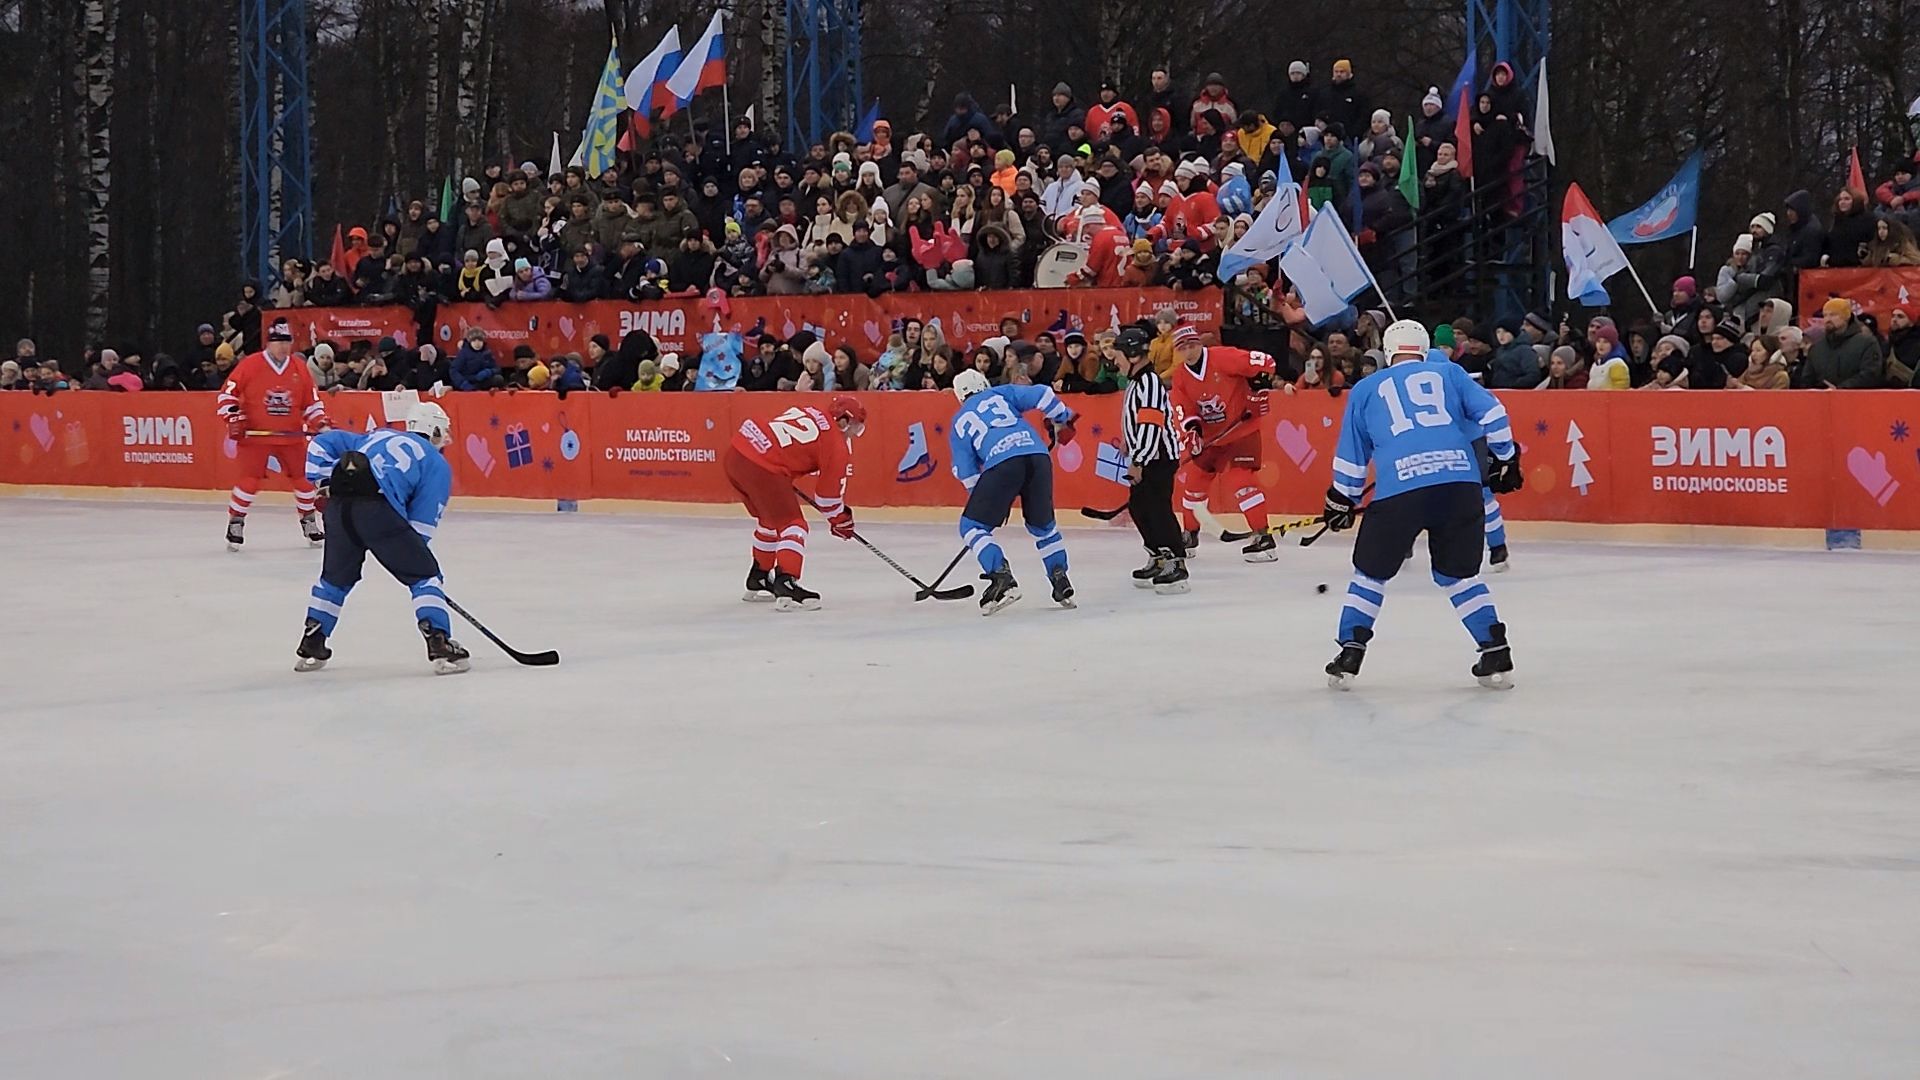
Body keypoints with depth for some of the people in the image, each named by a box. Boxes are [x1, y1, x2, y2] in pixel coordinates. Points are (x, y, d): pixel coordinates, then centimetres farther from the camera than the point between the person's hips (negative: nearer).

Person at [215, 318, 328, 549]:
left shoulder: (299, 367, 5)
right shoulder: (250, 365, -7)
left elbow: (311, 400, 12)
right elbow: (227, 393, -4)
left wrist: (321, 425, 0)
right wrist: (234, 419, -14)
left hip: (290, 436, 4)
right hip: (255, 435, -4)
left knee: (303, 476, 4)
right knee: (250, 479, -12)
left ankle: (309, 522, 23)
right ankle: (235, 523, 4)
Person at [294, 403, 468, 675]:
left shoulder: (377, 437, 35)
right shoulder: (438, 464, 20)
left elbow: (321, 443, 30)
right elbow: (422, 522, 10)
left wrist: (325, 481, 27)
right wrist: (410, 554, 21)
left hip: (338, 504, 5)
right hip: (378, 508, -5)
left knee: (336, 577, 26)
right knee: (425, 575, 8)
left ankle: (310, 646, 29)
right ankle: (439, 645, -2)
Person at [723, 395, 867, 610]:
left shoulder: (810, 412, 22)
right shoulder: (836, 444, 0)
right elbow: (829, 492, 6)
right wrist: (841, 520, 22)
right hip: (760, 467, -9)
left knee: (770, 519, 27)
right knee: (792, 525, -4)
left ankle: (758, 581, 40)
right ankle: (786, 588, -20)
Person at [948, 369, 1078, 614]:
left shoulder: (959, 424, 25)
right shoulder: (1002, 394, 28)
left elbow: (966, 472, 20)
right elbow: (1041, 394, 12)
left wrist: (988, 503, 27)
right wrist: (1062, 419, 25)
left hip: (1002, 464, -3)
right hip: (1038, 455, 3)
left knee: (972, 526, 8)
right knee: (1043, 524, 25)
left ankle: (1002, 578, -10)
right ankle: (1061, 582, 18)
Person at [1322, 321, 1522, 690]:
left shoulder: (1365, 390, 22)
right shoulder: (1448, 373, 21)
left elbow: (1350, 456, 24)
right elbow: (1491, 412, 11)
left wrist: (1342, 502, 35)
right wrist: (1506, 459, 21)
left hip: (1398, 491, -1)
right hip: (1461, 484, 1)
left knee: (1371, 572, 17)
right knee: (1459, 573, 18)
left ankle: (1349, 656, 13)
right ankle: (1496, 656, 12)